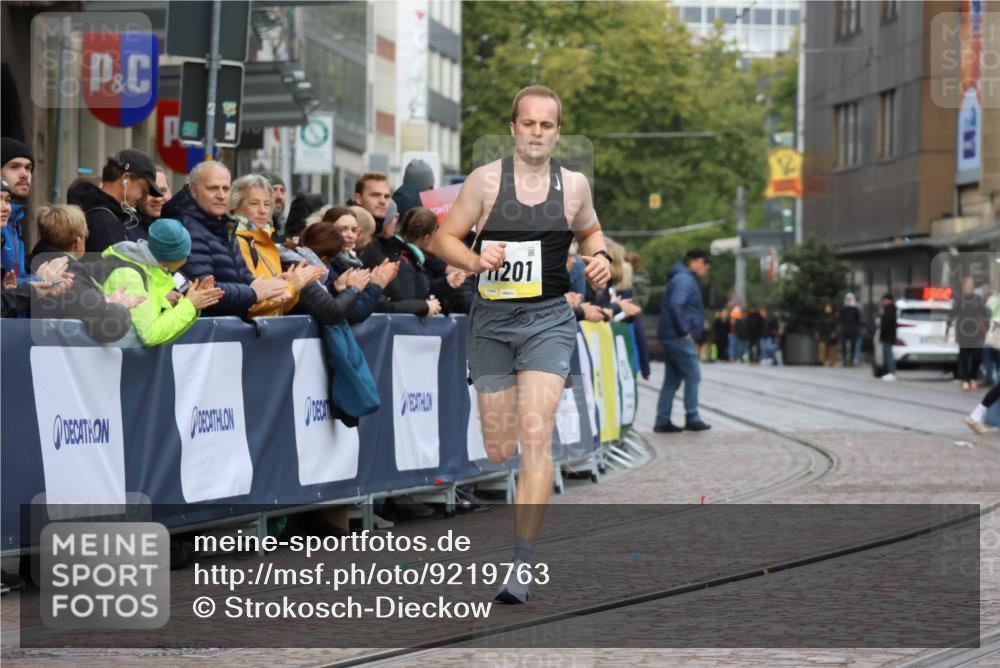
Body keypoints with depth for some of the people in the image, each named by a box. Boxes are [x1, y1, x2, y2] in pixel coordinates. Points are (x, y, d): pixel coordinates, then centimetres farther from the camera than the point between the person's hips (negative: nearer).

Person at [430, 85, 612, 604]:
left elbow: (590, 231, 25)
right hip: (492, 318, 0)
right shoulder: (486, 179, 0)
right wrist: (476, 260, -18)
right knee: (498, 451, 4)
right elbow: (443, 239, 2)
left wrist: (599, 257, 3)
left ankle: (521, 565, -19)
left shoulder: (574, 184, 6)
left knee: (534, 436, -17)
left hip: (548, 318, 0)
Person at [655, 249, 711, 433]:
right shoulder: (685, 280, -13)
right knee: (692, 377, -3)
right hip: (679, 338, -10)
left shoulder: (684, 278, 19)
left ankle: (662, 421, 10)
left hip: (672, 337, 10)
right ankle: (692, 419, 1)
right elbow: (675, 305, -25)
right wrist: (684, 331, -20)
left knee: (672, 380, 10)